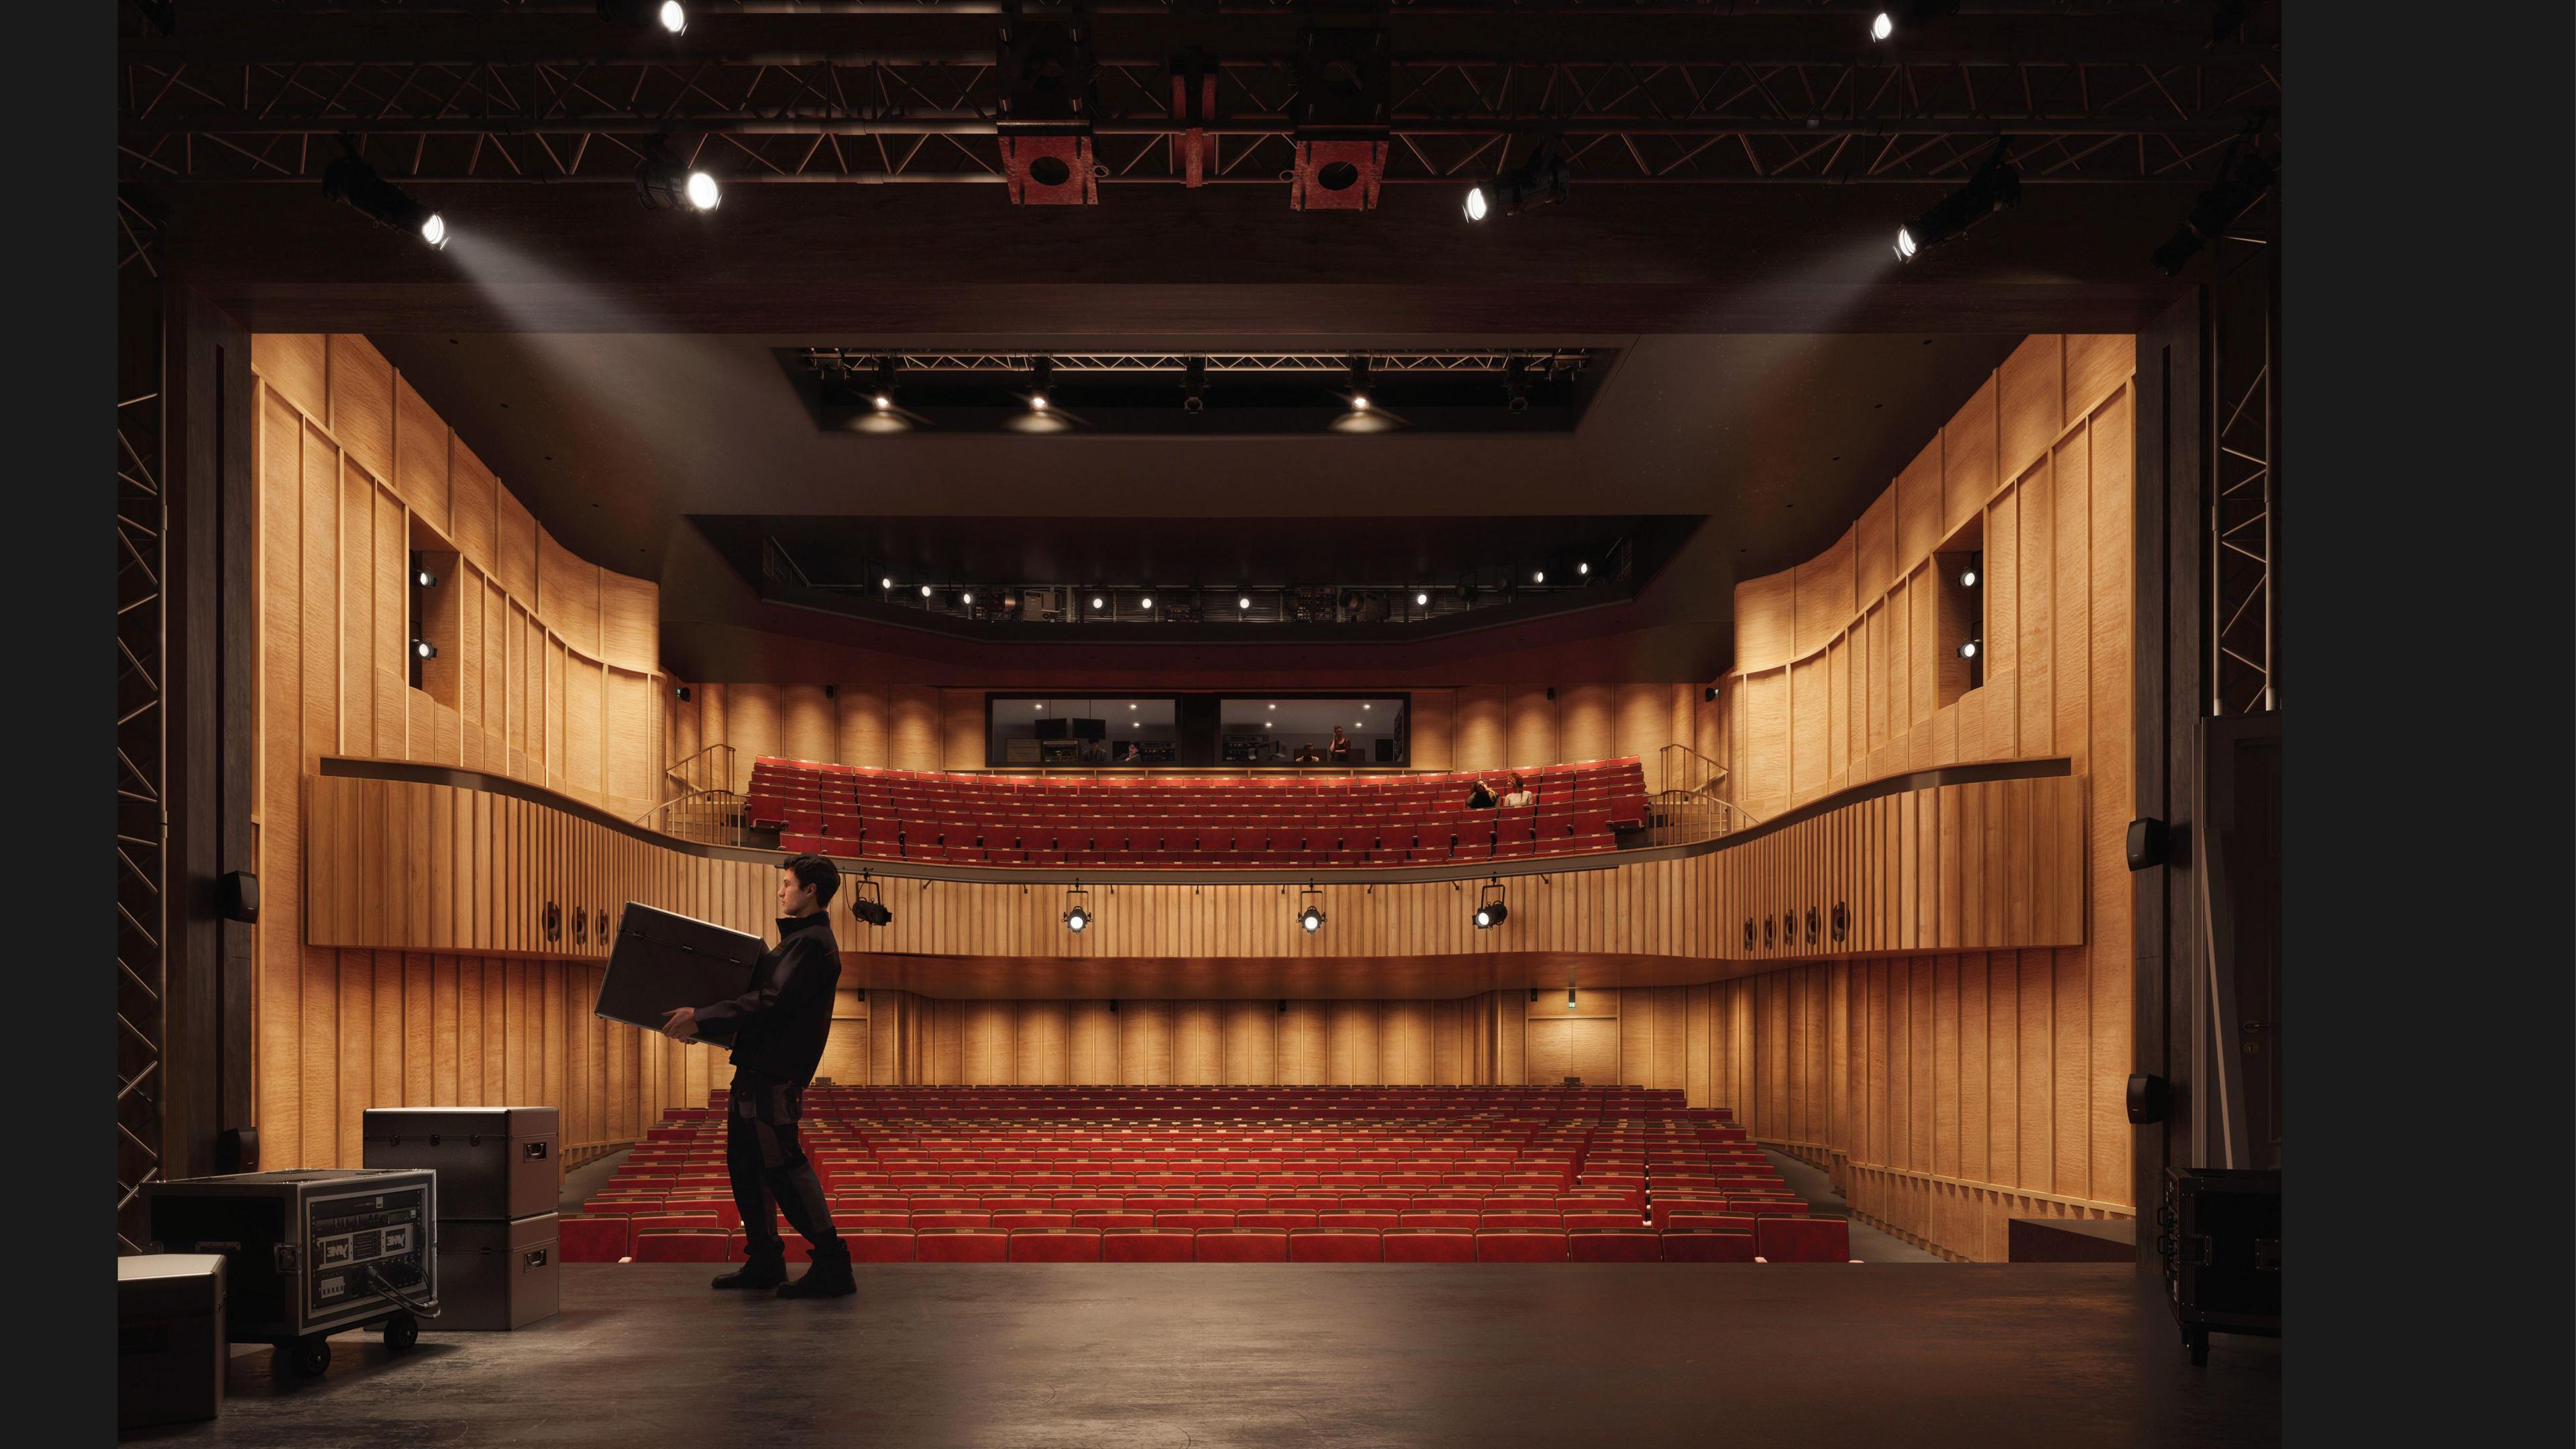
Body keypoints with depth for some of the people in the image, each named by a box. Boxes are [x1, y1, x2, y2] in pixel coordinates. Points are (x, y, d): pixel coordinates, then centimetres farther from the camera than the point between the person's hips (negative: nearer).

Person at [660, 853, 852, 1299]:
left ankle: (831, 1265, -8)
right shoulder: (797, 940, 20)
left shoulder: (812, 944, -14)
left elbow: (770, 1003, -23)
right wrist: (703, 1021, 22)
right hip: (756, 1070, 11)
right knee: (745, 1163, 13)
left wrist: (701, 1017, -21)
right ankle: (764, 1261, 19)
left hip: (775, 1077, -11)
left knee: (783, 1164, -10)